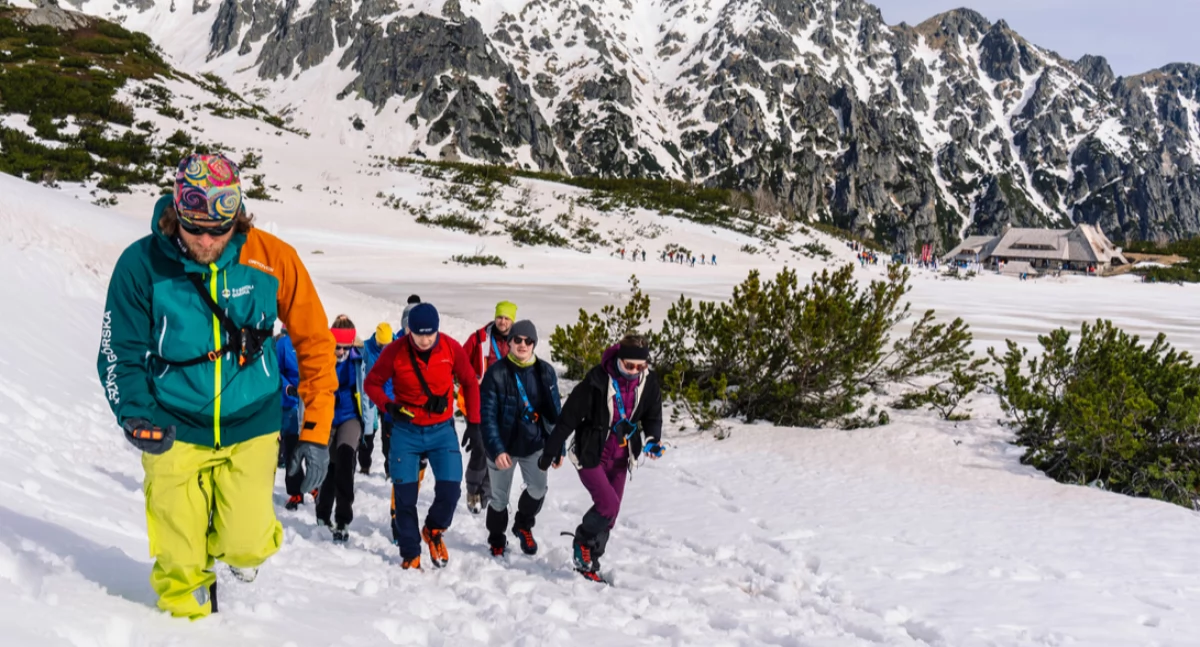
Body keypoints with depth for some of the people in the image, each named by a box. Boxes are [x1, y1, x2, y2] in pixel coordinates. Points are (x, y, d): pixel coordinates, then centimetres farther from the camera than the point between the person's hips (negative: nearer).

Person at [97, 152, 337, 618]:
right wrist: (136, 415, -22)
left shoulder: (272, 258, -14)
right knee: (180, 561, 5)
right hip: (176, 431, 0)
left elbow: (314, 342, -6)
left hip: (249, 427, 0)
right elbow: (120, 352, -3)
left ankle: (239, 548, 32)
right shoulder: (143, 263, -14)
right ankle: (185, 615, 39)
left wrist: (315, 434, -8)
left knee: (245, 545, -5)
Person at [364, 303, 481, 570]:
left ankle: (434, 531, 20)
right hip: (406, 430, 0)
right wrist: (387, 405, -20)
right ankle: (410, 554, 17)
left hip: (441, 429, 1)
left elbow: (469, 383, 5)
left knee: (450, 488, -10)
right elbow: (372, 383, -1)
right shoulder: (395, 351, -12)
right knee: (404, 495, 1)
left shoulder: (451, 348, -9)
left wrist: (473, 420, 3)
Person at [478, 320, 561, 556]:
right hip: (503, 446, -2)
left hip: (535, 444, 2)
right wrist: (496, 450, -23)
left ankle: (523, 525, 19)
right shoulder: (496, 373, -13)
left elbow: (555, 411, 4)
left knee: (538, 488, -12)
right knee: (499, 497, 10)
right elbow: (487, 415, -15)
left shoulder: (545, 372, -3)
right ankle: (497, 540, 35)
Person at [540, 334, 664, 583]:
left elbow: (653, 417, 5)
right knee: (608, 504, -18)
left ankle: (589, 562, 25)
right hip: (591, 454, -5)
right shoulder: (597, 380, -21)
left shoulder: (649, 383, -8)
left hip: (620, 459, 5)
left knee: (609, 515, 8)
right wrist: (551, 451, -10)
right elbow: (568, 417, -15)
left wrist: (652, 439, -17)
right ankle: (582, 541, 10)